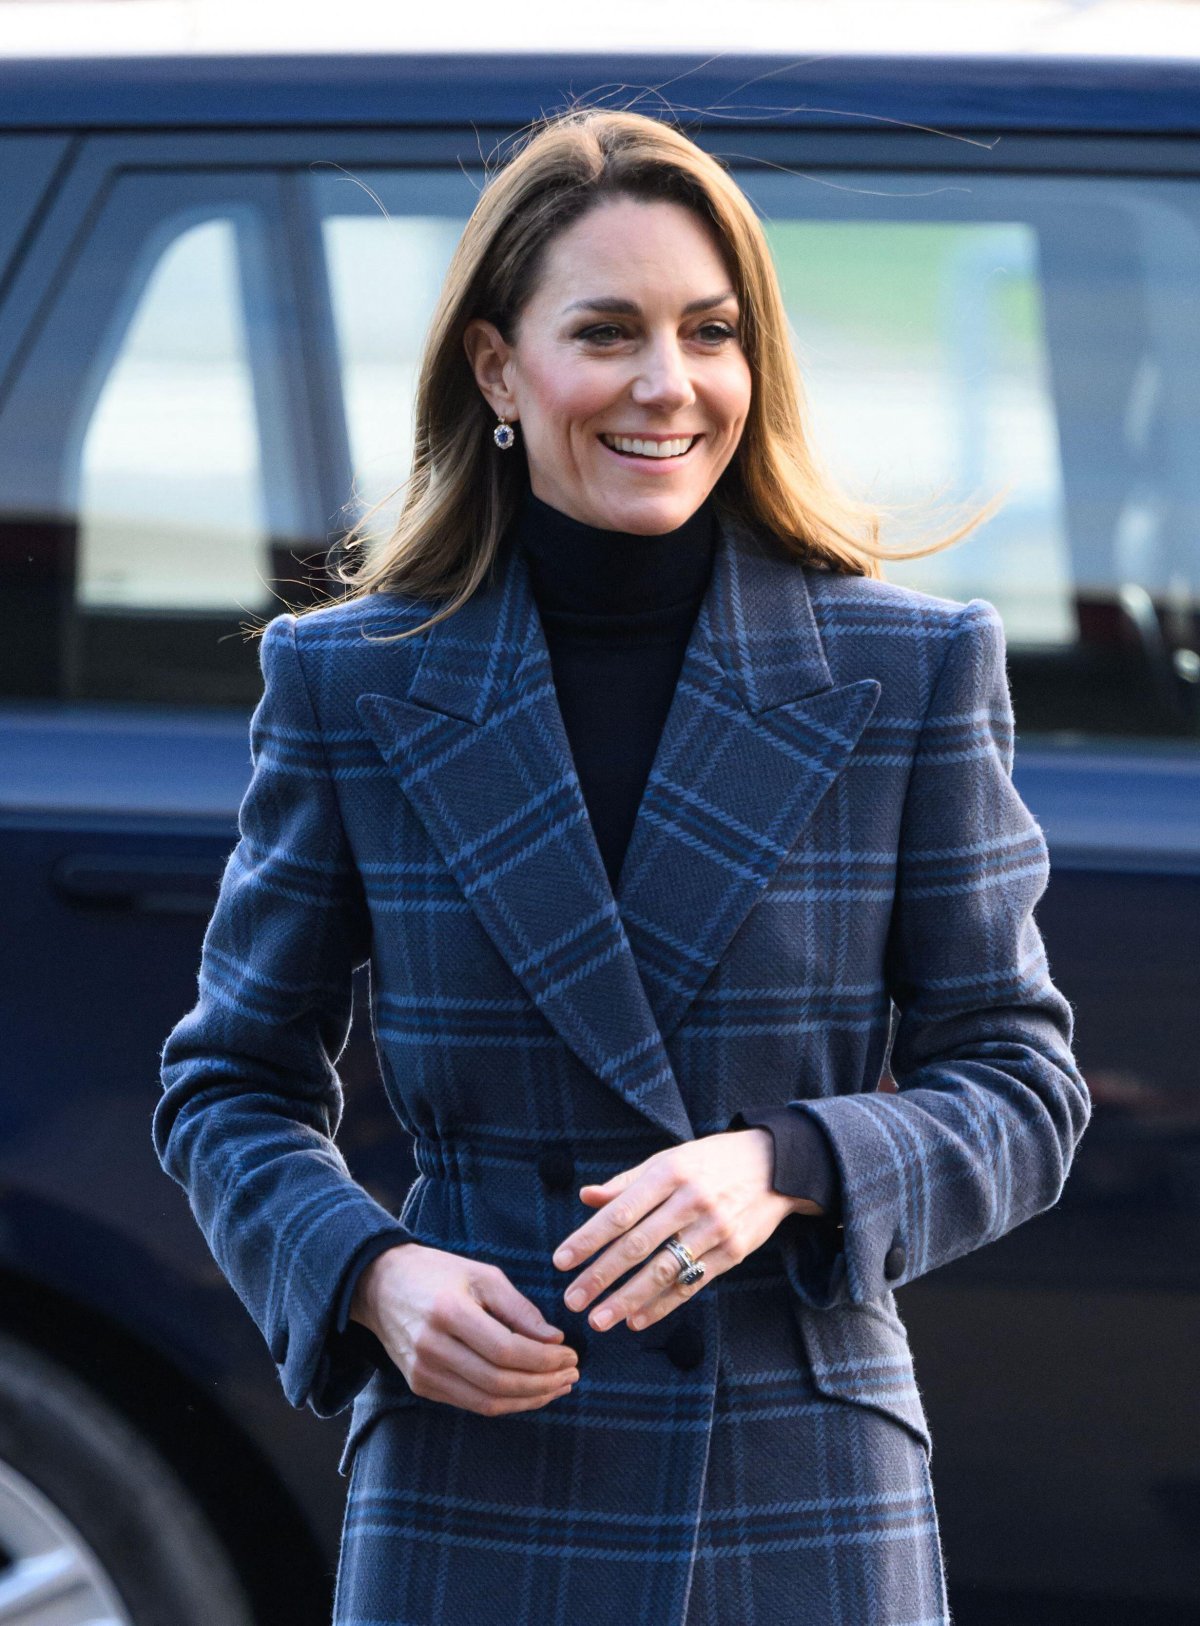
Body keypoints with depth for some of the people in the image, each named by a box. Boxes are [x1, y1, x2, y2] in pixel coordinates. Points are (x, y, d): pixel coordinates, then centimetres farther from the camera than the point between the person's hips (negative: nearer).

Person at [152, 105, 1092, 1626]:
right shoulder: (350, 683, 2)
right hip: (472, 1500, 0)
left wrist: (788, 1169, -16)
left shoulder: (911, 671, 1)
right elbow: (232, 1083, 10)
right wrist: (370, 1275, -10)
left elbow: (1019, 1080, 3)